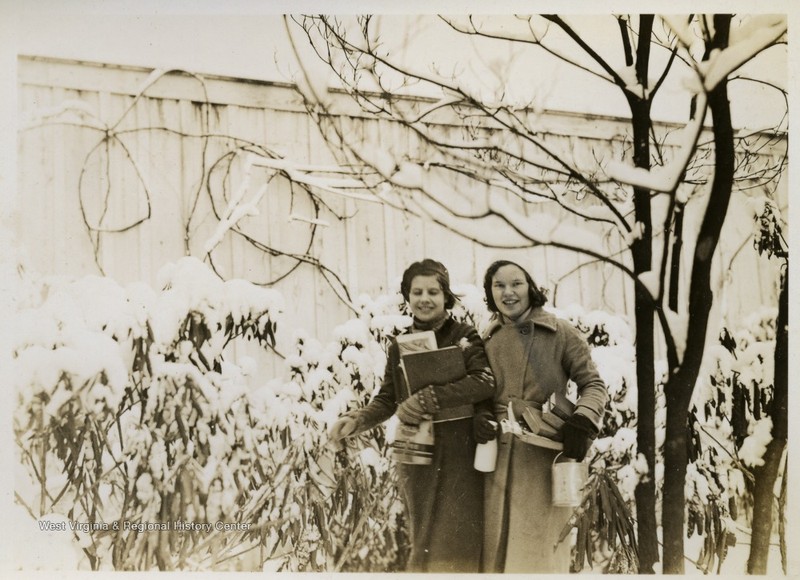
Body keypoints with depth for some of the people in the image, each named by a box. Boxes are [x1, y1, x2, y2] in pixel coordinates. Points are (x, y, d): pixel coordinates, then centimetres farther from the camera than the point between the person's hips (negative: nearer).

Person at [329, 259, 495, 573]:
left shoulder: (465, 336, -2)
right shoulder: (399, 346, 11)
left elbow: (485, 381, -19)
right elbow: (387, 400, 9)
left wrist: (426, 399, -24)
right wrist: (356, 419, -11)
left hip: (458, 452, -3)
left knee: (457, 541, -4)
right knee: (423, 543, 8)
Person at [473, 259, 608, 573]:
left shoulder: (560, 333, -3)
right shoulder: (486, 339, 9)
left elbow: (593, 384, 0)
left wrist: (583, 421, -20)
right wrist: (479, 416, -4)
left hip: (545, 456, -4)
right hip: (498, 457, 4)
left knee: (537, 550, 0)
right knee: (496, 547, 10)